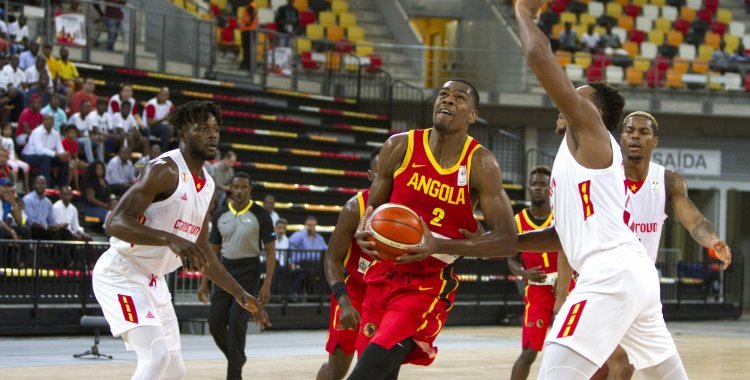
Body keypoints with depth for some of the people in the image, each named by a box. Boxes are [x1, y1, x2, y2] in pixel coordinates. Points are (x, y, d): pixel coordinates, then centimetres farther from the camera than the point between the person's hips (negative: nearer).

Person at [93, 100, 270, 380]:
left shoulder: (207, 186, 11)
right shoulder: (165, 170, -17)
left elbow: (202, 253, 21)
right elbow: (115, 222, -27)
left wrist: (241, 295, 19)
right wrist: (170, 239, -39)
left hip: (154, 281, 10)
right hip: (121, 273, -10)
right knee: (157, 355, -25)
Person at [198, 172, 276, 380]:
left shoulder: (260, 215, -6)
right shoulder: (220, 215, 6)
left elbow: (270, 251, -5)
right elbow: (213, 250, 12)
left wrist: (267, 285, -13)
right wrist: (204, 283, 7)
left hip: (248, 271, -4)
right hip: (225, 270, 5)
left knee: (237, 322, -14)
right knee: (215, 322, 0)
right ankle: (237, 358, 25)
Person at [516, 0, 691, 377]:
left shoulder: (589, 128, 1)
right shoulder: (579, 154, 26)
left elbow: (539, 55, -7)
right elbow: (564, 235, 31)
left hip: (612, 274, -11)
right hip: (633, 272, 11)